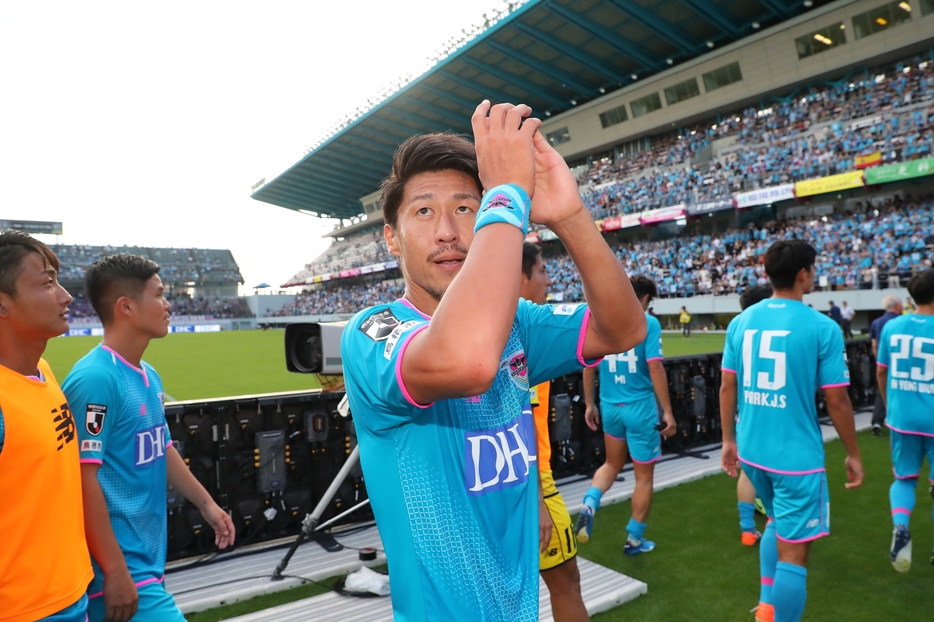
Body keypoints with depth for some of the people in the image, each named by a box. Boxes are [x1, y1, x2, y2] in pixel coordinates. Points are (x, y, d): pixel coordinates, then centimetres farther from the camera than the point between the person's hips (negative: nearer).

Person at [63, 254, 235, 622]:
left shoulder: (148, 376, 8)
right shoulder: (95, 378, -20)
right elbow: (83, 478, -21)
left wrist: (206, 503, 23)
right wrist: (114, 570, -20)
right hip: (122, 565, -9)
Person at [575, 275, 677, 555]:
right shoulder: (648, 323, -10)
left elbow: (589, 364, 6)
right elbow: (655, 368, -16)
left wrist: (589, 403, 14)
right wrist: (667, 411, -10)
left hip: (610, 406, 5)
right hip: (640, 407, -4)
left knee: (612, 464, 25)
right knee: (644, 476, 13)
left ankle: (589, 505, 0)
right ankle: (634, 539, 24)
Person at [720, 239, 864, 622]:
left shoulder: (741, 322, 1)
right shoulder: (822, 327, -13)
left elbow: (727, 387, 5)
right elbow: (836, 401, -9)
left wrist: (728, 440, 16)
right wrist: (853, 455, 5)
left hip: (751, 449, 6)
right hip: (797, 455, -6)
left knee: (778, 522, 29)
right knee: (792, 554, 7)